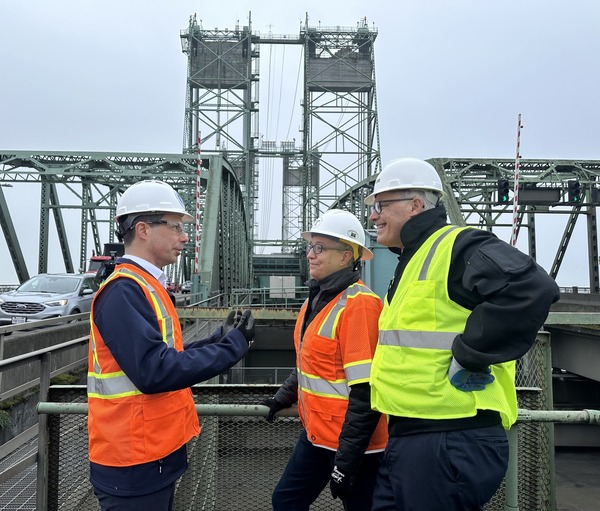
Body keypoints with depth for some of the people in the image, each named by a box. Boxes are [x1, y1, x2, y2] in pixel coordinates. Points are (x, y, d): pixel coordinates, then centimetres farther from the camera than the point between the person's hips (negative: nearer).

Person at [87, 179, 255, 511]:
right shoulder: (124, 290, -21)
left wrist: (220, 337, 1)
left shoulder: (146, 286, 10)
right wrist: (233, 345, -22)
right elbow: (154, 372, -29)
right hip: (135, 461, -9)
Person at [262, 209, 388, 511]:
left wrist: (346, 462, -20)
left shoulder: (358, 304, -21)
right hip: (316, 434, 9)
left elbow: (366, 392, -23)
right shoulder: (317, 298, 6)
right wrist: (282, 397, 19)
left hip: (351, 443, -8)